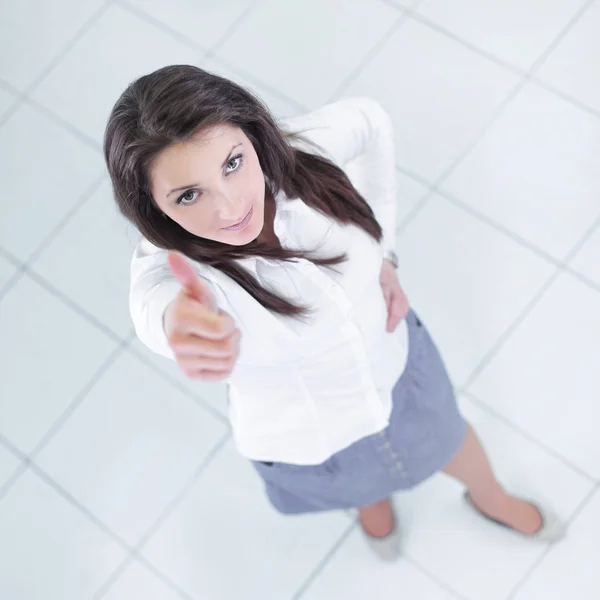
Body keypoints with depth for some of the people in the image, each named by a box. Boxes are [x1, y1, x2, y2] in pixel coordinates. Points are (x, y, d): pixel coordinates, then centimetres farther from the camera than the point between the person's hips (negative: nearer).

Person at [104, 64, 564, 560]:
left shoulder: (302, 151, -32)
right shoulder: (172, 269, -40)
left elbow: (370, 121, -9)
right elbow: (161, 302, -65)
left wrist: (383, 253, -11)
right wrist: (181, 319, -89)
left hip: (393, 363, 2)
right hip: (305, 444, -2)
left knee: (447, 439, 32)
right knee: (360, 484, 32)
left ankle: (493, 499, 69)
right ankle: (372, 496, 72)